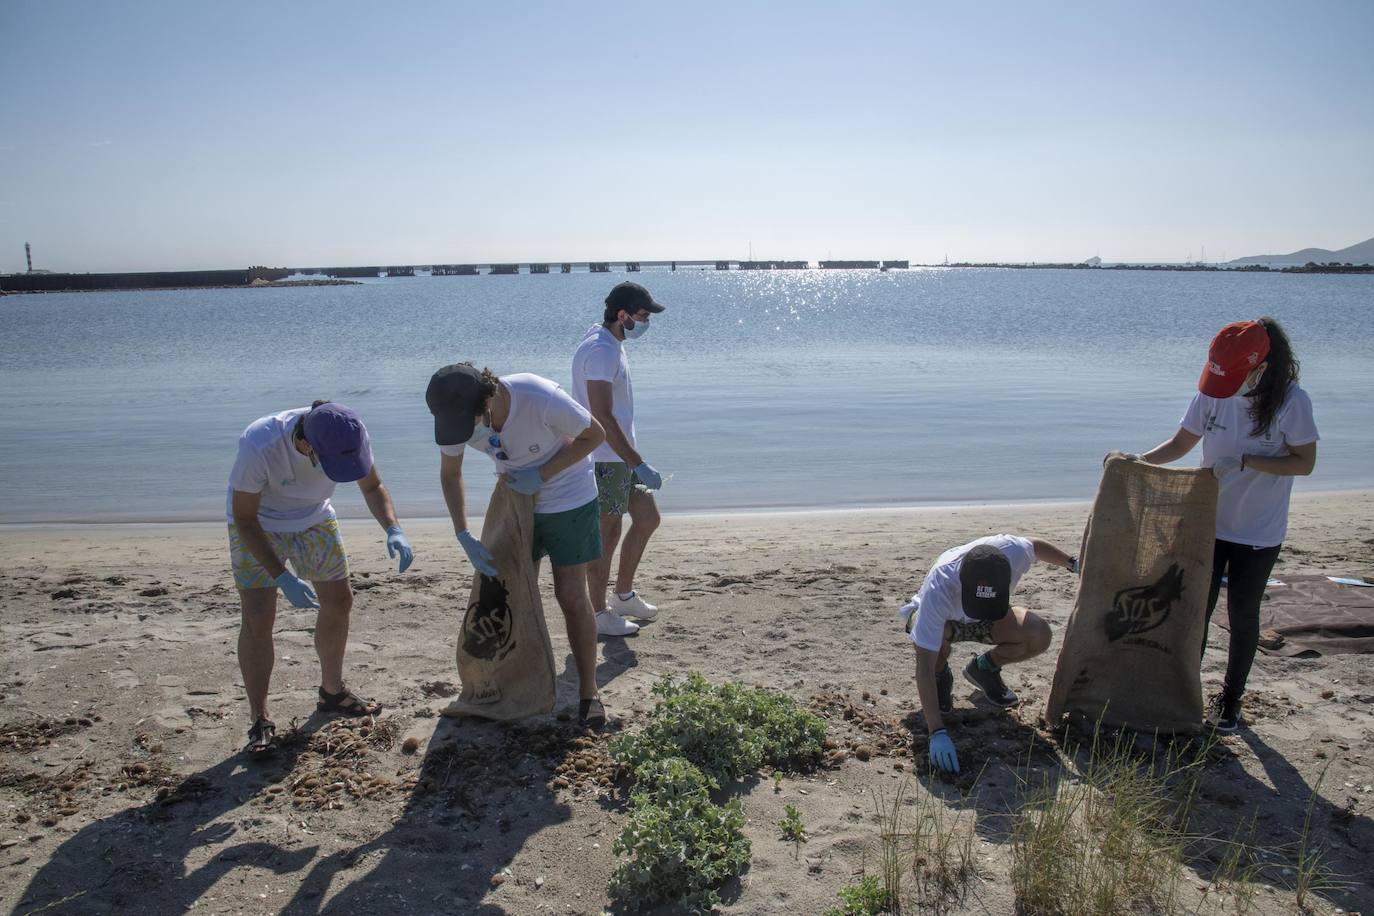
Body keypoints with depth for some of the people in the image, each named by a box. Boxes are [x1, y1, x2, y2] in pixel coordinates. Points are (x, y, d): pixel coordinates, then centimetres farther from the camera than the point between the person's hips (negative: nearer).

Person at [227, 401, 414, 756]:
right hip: (257, 526, -4)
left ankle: (332, 692, 31)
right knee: (258, 620, -12)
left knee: (339, 601, 9)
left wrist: (393, 529, -30)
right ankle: (260, 720, 5)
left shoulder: (351, 434, -29)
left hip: (315, 519, 4)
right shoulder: (259, 446, -40)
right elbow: (244, 519, -27)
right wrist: (283, 578, -33)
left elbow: (373, 487, -10)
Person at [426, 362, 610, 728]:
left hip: (568, 496, -5)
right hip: (516, 498, 5)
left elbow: (595, 434, -19)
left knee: (571, 596, -2)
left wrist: (541, 475, -24)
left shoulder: (541, 399, -36)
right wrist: (464, 538, -13)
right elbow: (450, 475, -4)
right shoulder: (454, 412, -20)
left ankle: (588, 691, 12)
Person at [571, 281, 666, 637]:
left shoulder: (611, 344, 11)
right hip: (604, 458, -10)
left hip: (621, 456, 10)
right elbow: (602, 417, -26)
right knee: (606, 533, 1)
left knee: (648, 518, 15)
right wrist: (639, 464, -25)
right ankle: (598, 613, 15)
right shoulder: (600, 351, -21)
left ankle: (623, 595, 29)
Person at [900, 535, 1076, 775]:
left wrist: (1074, 564, 7)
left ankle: (983, 668, 7)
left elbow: (1036, 545, -7)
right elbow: (923, 665, -44)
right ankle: (941, 676, -3)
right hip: (940, 619, -3)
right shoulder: (938, 589, -45)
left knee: (1039, 635, -23)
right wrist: (937, 732, -49)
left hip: (987, 623, 4)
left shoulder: (1012, 550, -36)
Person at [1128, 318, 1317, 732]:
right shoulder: (1211, 393, -7)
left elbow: (1305, 463, -12)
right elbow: (1181, 443, 2)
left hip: (1259, 534, -2)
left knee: (1242, 616, 11)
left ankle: (1230, 698, 30)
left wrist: (1245, 461, -25)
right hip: (1208, 524, 3)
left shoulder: (1292, 402, -16)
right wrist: (1139, 461, -15)